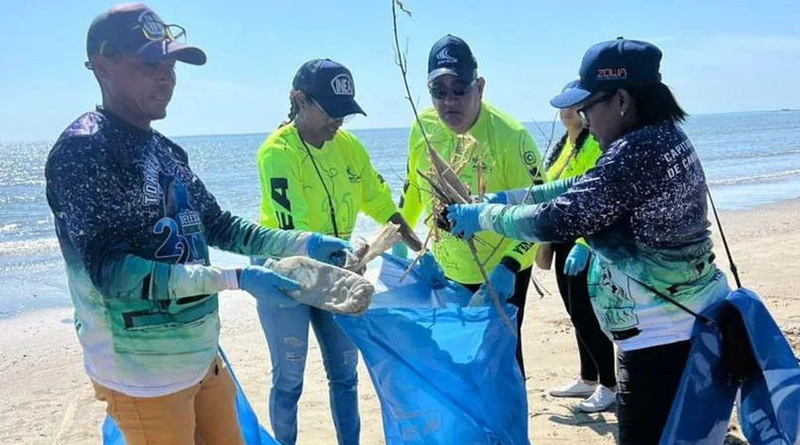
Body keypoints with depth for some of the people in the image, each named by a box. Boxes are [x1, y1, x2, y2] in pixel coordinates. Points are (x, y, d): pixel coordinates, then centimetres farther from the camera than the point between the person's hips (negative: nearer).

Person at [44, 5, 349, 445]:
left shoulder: (165, 150, 9)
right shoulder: (83, 150, -16)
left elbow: (218, 226, 16)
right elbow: (112, 269, -24)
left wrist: (304, 242, 6)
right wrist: (233, 278, -26)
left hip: (203, 354, 8)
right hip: (144, 372, -8)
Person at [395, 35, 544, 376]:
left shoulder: (510, 136, -23)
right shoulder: (423, 128, -7)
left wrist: (509, 267, -30)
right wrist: (400, 236, 15)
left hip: (500, 275, -5)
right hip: (445, 271, 6)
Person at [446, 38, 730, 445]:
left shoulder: (636, 152, -23)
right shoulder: (665, 137, 8)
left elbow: (558, 220, -24)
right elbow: (586, 188, 14)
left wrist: (484, 216, -10)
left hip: (662, 336, -10)